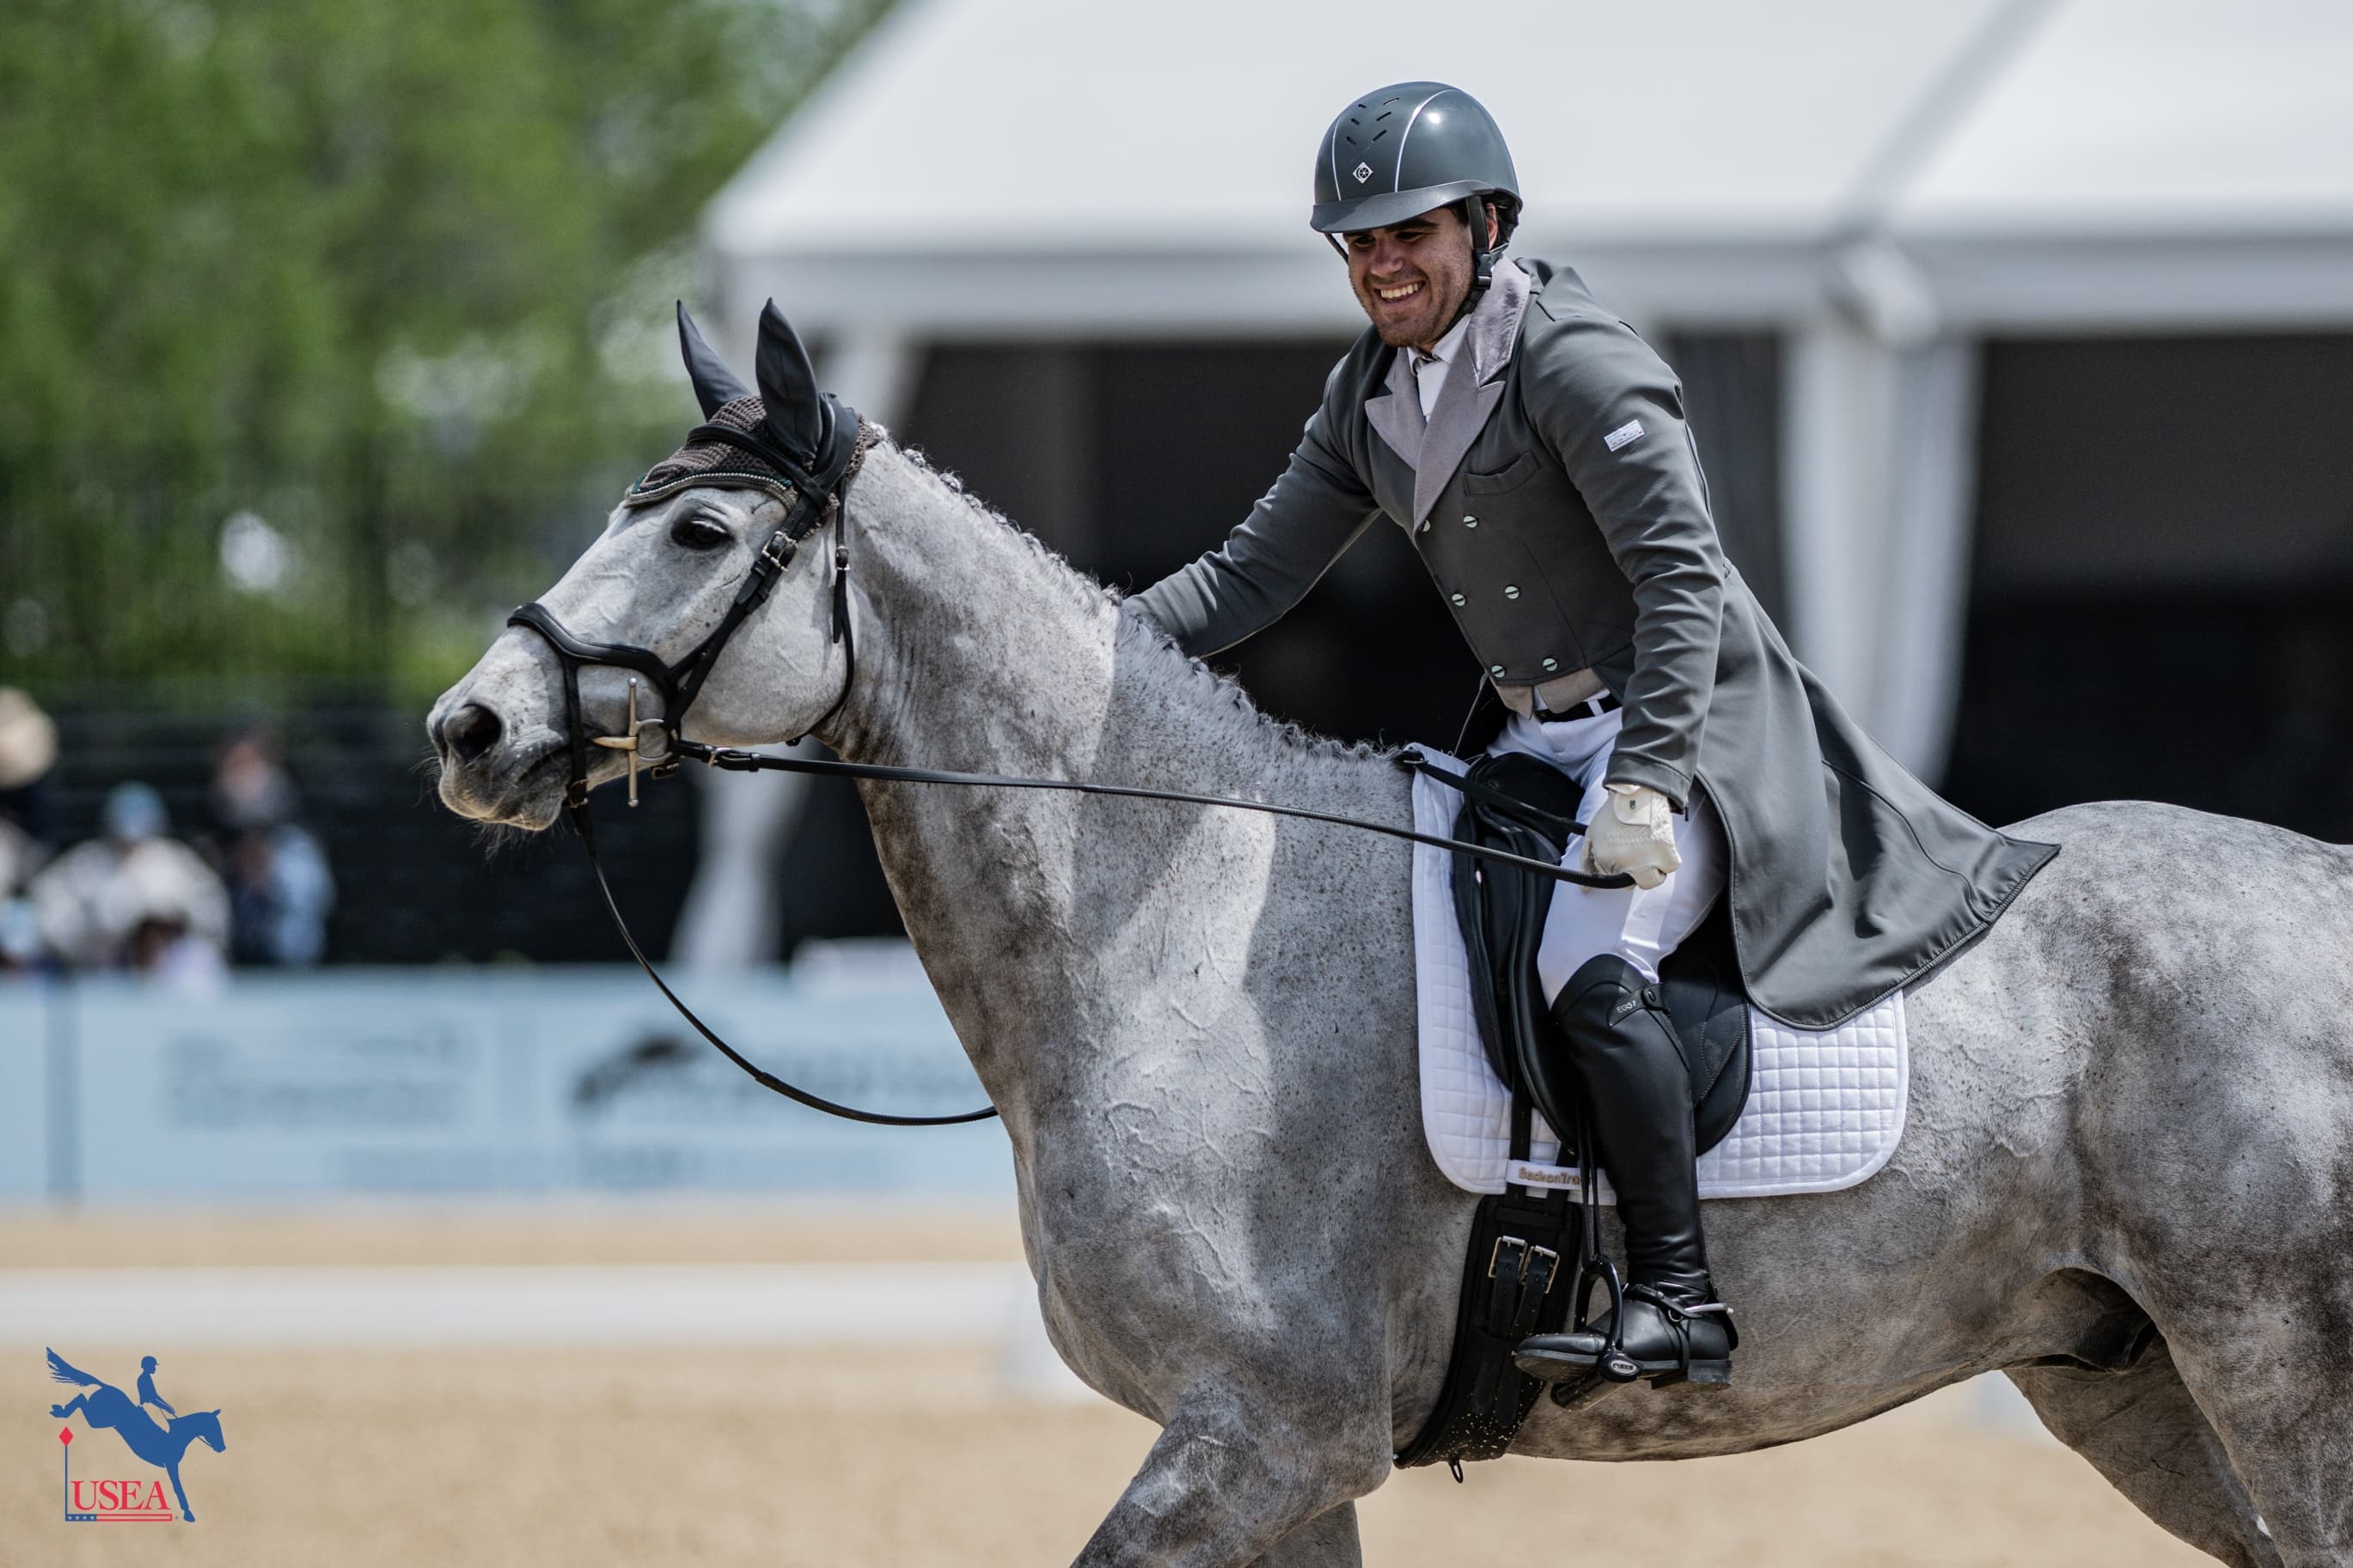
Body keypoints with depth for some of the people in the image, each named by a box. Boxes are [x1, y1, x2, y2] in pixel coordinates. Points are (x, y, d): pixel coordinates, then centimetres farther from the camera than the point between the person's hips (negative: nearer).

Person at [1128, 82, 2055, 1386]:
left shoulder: (1573, 364, -18)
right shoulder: (1369, 395, 7)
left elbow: (1682, 577, -23)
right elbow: (1256, 573, 10)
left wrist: (1643, 787, -32)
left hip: (1684, 725, -9)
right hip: (1539, 741, 9)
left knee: (1587, 964, -30)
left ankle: (1680, 1301, -29)